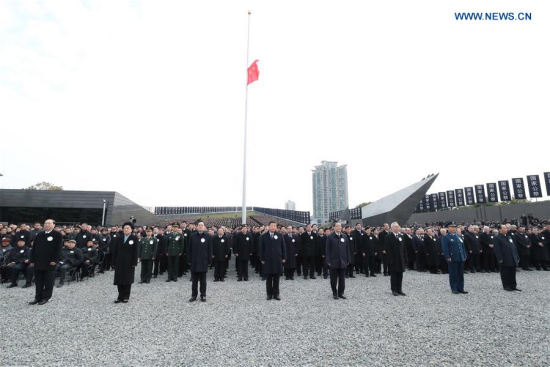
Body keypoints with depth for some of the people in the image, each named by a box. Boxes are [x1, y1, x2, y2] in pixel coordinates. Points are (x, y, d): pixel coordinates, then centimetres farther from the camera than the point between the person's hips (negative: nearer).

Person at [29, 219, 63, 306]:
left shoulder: (58, 235, -5)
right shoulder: (39, 235, 12)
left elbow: (58, 249, -10)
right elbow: (34, 248, 13)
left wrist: (54, 260, -16)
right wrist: (32, 260, 6)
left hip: (49, 263, -5)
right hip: (38, 262, 5)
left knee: (48, 282, 3)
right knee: (38, 281, 11)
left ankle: (45, 298, 13)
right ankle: (38, 297, 21)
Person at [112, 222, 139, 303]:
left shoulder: (135, 238, -3)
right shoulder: (118, 238, 8)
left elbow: (136, 251, -6)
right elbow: (115, 250, 8)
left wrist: (134, 263, -12)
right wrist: (114, 262, 2)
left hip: (129, 263, -3)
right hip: (119, 263, 3)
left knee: (128, 280, 5)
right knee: (119, 280, 6)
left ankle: (126, 297, 16)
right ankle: (120, 296, 18)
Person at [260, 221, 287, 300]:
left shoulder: (280, 235, 4)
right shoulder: (264, 236, 3)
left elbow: (283, 247, 5)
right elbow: (261, 248, 3)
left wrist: (284, 258, 1)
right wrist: (262, 259, -2)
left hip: (277, 259, 0)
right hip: (267, 260, 0)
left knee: (276, 278, 6)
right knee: (268, 278, 5)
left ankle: (276, 294, 16)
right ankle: (269, 294, 15)